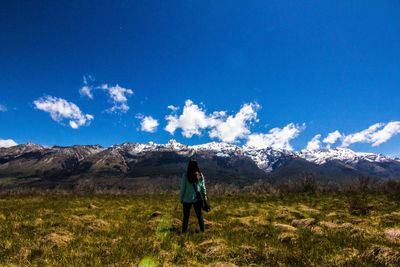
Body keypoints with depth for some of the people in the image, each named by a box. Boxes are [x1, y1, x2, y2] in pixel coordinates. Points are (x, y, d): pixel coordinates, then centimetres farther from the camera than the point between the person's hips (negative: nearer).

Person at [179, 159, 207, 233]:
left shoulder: (185, 175, -13)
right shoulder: (200, 175, -5)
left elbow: (182, 188, -9)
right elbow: (203, 188, 1)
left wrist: (181, 199, 2)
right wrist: (205, 198, 11)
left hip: (187, 200, -2)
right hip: (197, 199, 2)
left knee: (186, 216, 11)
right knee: (199, 215, 17)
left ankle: (183, 231, 19)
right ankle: (202, 230, 24)